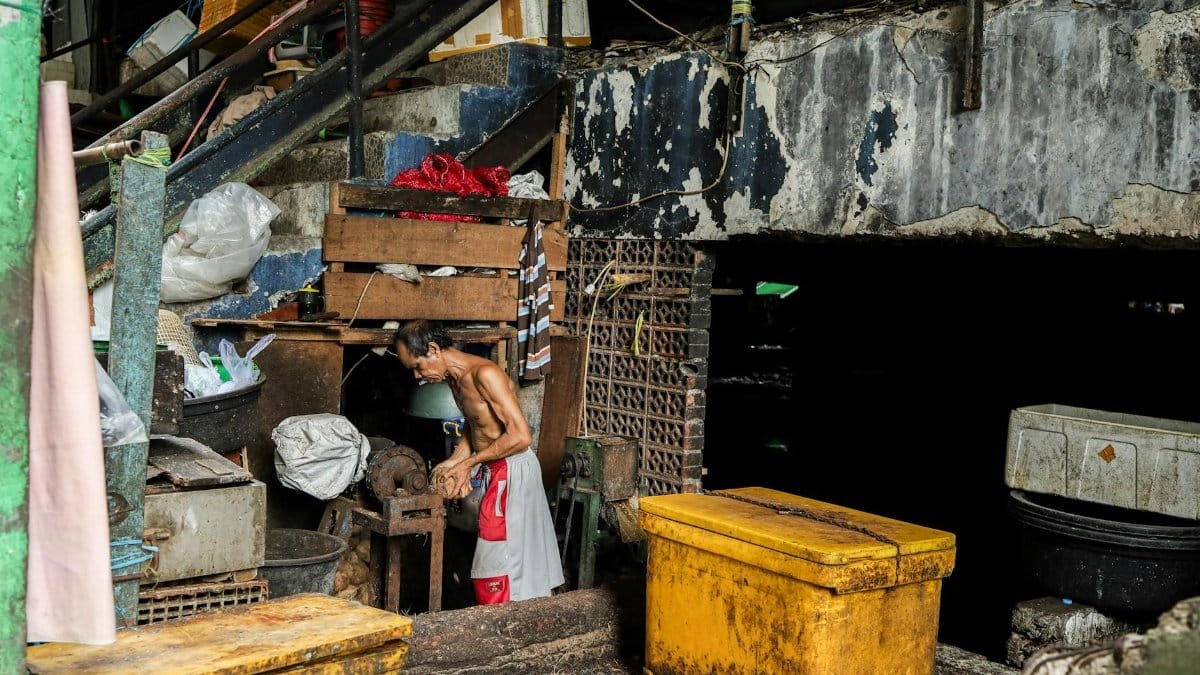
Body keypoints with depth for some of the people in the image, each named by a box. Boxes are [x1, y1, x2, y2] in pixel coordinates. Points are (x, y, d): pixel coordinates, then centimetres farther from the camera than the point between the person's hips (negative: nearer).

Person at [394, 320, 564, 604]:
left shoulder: (485, 374, -22)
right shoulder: (455, 378, 7)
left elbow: (520, 436, -26)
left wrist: (468, 463, -18)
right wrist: (453, 462, 4)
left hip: (511, 471, -9)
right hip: (494, 471, 9)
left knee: (495, 567, -5)